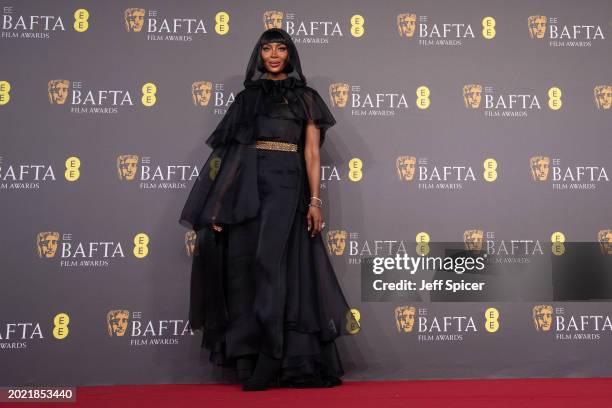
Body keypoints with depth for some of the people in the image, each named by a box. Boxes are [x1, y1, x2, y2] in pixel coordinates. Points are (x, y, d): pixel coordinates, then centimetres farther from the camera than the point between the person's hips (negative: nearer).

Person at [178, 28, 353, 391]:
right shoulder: (246, 97, 16)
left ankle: (267, 364, -5)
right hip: (246, 185, 2)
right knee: (244, 266, -2)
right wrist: (221, 201, 1)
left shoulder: (306, 97, 11)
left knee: (272, 264, -11)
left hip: (286, 185, -2)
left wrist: (315, 200, -6)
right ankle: (250, 359, 7)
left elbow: (311, 152, 4)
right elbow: (230, 151, 10)